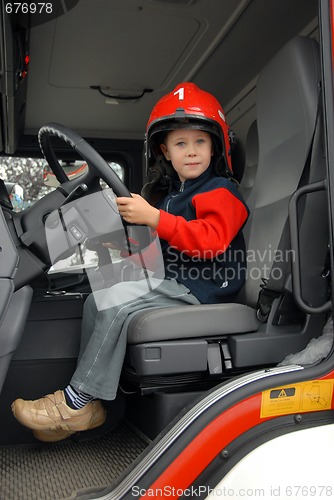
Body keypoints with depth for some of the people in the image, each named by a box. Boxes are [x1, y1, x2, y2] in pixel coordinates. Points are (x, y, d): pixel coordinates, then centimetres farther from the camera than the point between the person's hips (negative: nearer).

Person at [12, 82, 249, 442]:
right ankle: (89, 405, -6)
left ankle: (75, 403, -15)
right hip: (170, 280, 9)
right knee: (96, 299, -6)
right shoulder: (167, 194, 21)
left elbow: (212, 239, -24)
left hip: (202, 287, -9)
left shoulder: (220, 192, -5)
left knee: (117, 299, -25)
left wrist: (153, 218, -29)